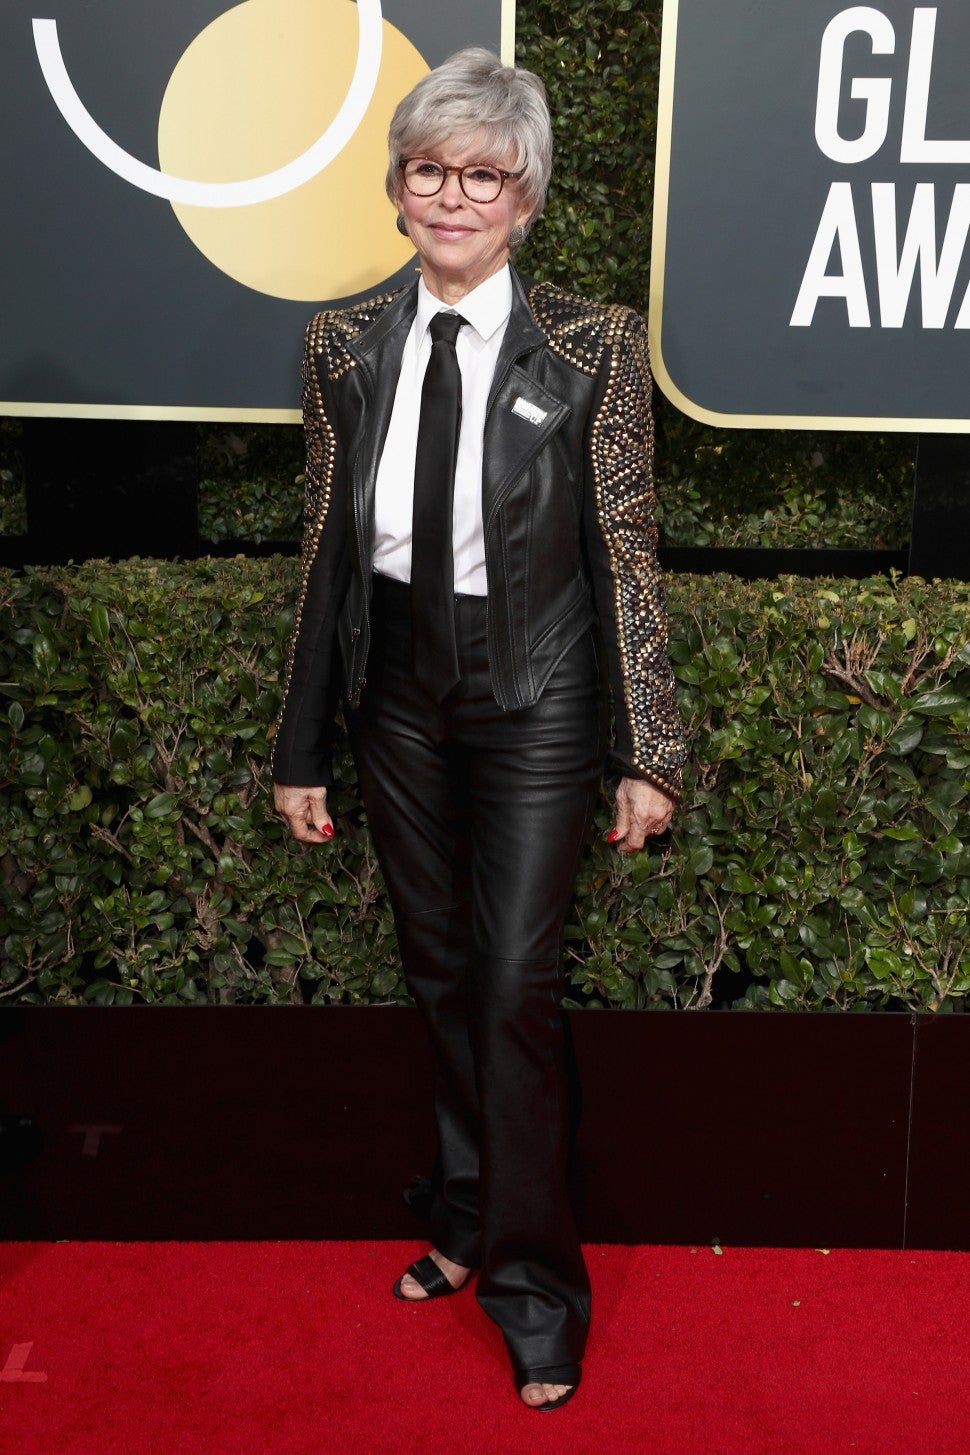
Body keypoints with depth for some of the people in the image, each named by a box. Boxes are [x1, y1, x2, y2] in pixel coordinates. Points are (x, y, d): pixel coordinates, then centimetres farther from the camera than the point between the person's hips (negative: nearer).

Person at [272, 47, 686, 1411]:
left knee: (513, 984, -2)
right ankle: (469, 1222, 36)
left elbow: (626, 556, -7)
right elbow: (326, 548, 4)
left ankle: (535, 1290, 19)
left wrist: (648, 752, -8)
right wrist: (303, 747, 5)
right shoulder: (347, 346, 1)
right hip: (398, 691, 4)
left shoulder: (589, 346, -8)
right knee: (438, 969, 14)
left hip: (532, 698, -4)